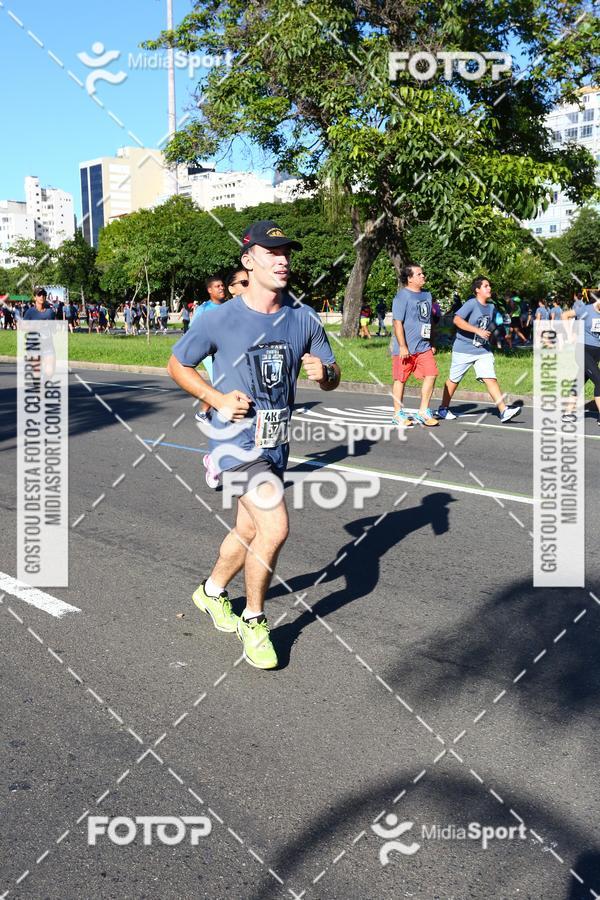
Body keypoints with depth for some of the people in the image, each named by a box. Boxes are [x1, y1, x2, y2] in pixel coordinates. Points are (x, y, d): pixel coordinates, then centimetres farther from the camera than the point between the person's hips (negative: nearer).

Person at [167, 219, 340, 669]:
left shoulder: (304, 319, 1)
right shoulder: (221, 319, -10)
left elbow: (333, 377, 9)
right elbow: (178, 364, 2)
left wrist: (324, 372, -16)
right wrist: (218, 399, -12)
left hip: (276, 442, 5)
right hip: (237, 440, -5)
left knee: (249, 531, 18)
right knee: (275, 527, -20)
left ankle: (213, 591, 46)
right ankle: (254, 621, 2)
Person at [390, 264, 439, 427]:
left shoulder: (427, 295, 14)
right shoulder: (402, 296, -10)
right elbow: (397, 322, -15)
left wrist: (431, 344, 21)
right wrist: (402, 346, -19)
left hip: (423, 346, 7)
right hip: (405, 348, -7)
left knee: (431, 374, -1)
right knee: (400, 379, 3)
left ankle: (423, 412, 10)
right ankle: (398, 414, 15)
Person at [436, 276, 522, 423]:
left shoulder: (491, 307, 10)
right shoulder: (471, 304, -13)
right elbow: (457, 320, -27)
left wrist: (488, 335, 13)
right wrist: (478, 331, -30)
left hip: (483, 350, 5)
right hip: (463, 349, -5)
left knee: (491, 379, -8)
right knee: (454, 380, 8)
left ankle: (503, 411, -16)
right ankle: (443, 409, 24)